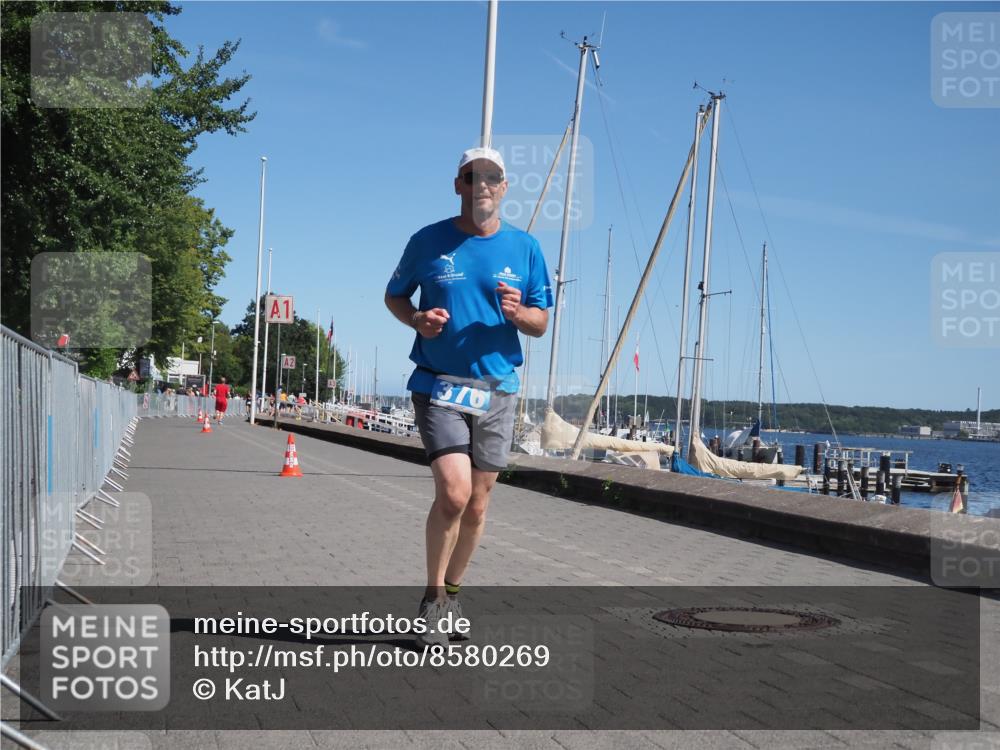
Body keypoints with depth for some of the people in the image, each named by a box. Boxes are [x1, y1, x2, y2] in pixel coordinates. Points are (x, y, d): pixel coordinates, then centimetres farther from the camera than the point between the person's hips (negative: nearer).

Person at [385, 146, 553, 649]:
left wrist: (518, 312, -13)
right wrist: (416, 319, -8)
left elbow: (541, 323, 10)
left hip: (497, 390, 3)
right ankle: (433, 598, 2)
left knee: (476, 506, 9)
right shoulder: (429, 241, 1)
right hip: (439, 386, -3)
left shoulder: (525, 248, 5)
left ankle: (452, 593, 30)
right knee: (453, 493, -18)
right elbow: (394, 295, 14)